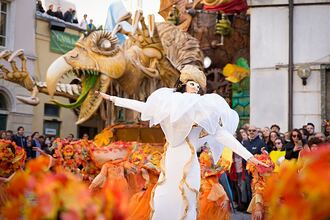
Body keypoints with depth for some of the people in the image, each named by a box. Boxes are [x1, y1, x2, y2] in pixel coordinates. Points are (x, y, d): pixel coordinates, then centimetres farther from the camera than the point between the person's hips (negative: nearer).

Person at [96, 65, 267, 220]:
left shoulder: (202, 110, 5)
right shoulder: (171, 104, 15)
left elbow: (222, 134, 0)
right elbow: (144, 106, 19)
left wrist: (248, 156, -8)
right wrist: (113, 99, 20)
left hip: (187, 164, -3)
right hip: (169, 163, 3)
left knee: (183, 204, -5)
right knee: (161, 203, 1)